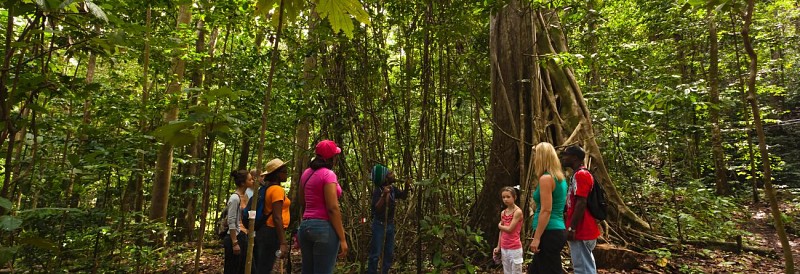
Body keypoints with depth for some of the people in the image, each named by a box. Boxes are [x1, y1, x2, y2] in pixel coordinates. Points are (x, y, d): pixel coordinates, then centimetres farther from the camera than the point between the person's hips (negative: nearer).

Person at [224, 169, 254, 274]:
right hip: (236, 237, -8)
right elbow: (231, 223, -19)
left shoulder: (245, 196, 10)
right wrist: (235, 243, -20)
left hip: (244, 237, 8)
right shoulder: (235, 198, -15)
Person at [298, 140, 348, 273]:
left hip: (305, 226, 8)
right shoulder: (328, 174, -12)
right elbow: (332, 209, -17)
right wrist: (342, 238, -15)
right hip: (324, 227, -8)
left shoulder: (306, 173, 11)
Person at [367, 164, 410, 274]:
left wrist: (407, 186, -4)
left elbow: (403, 196, 13)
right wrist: (384, 196, -37)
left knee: (389, 254, 15)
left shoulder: (393, 189, 0)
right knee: (375, 254, -2)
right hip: (379, 225, -7)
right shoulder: (378, 191, -19)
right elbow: (376, 209, -26)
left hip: (390, 225, 7)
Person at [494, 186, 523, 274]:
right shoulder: (503, 213, 8)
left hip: (514, 248, -7)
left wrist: (500, 226, 1)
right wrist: (498, 247, 11)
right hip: (504, 248, 7)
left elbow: (509, 229, -17)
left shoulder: (518, 212, -12)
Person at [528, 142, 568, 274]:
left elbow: (546, 210, -20)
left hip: (549, 233, -10)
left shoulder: (546, 178, -15)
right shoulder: (560, 178, 13)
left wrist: (536, 238, -17)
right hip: (558, 231, 10)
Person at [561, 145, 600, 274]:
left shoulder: (580, 175, -15)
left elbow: (581, 204, -22)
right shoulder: (579, 174, 17)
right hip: (584, 230, 10)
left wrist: (571, 228, -21)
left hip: (581, 231, -10)